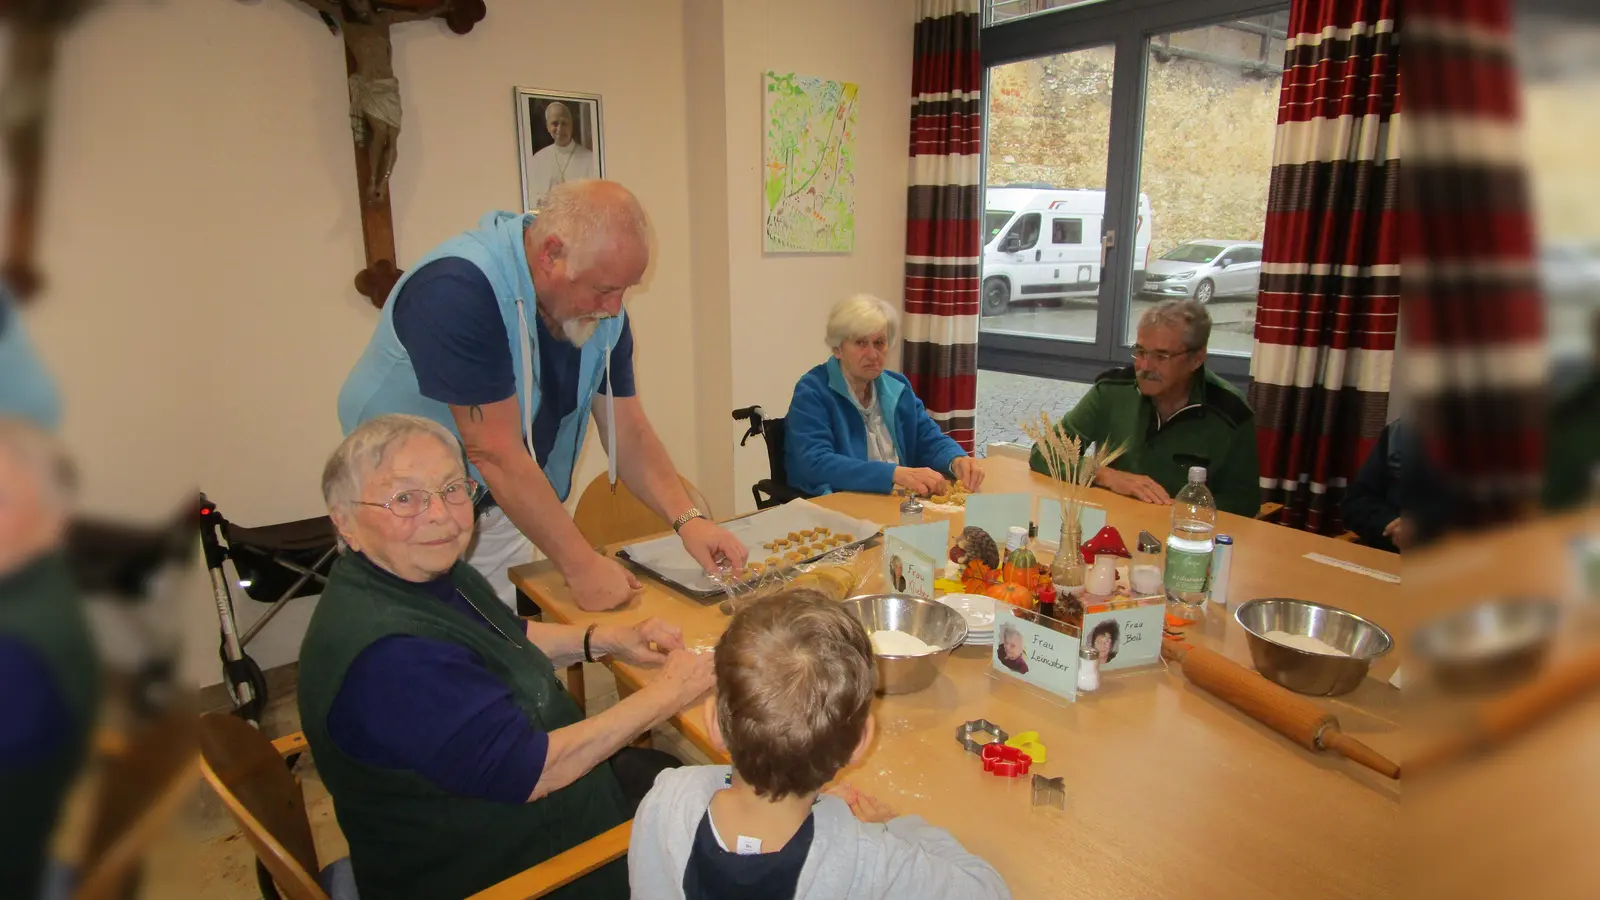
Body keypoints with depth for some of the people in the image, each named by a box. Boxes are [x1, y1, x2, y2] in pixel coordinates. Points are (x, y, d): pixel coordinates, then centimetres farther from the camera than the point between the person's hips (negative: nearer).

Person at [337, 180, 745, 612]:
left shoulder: (602, 307, -6)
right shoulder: (459, 289, -28)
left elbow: (629, 432, -3)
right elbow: (496, 453, -29)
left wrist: (688, 519, -17)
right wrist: (581, 565, -26)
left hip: (499, 515, 6)